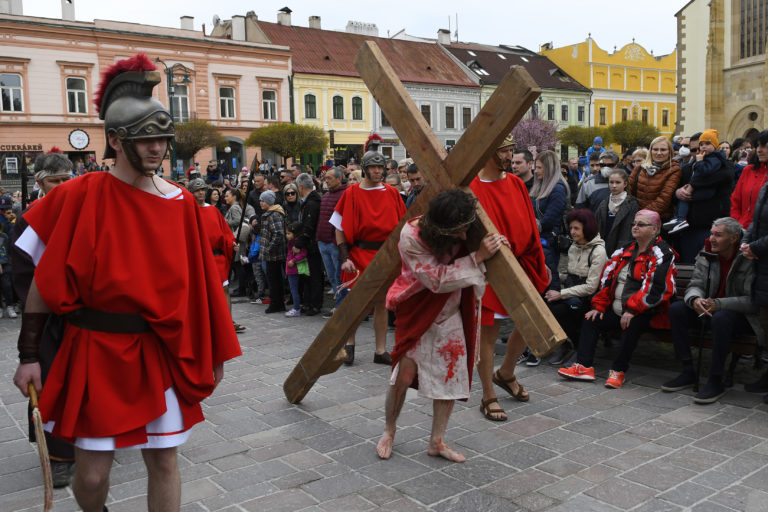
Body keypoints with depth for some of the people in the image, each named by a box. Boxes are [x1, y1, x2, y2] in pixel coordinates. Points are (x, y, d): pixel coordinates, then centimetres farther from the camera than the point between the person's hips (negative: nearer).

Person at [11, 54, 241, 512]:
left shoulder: (180, 202, 1)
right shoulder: (80, 196, -7)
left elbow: (198, 283, 5)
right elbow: (44, 282, -3)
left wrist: (212, 351, 7)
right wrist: (29, 355, -3)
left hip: (161, 350, 2)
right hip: (96, 350, -2)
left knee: (164, 461, 9)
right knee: (92, 473, 7)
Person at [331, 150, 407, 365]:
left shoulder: (391, 193, 6)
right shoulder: (352, 193, -2)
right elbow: (340, 229, -2)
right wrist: (344, 258, -11)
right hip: (360, 254, -3)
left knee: (381, 303, 7)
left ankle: (381, 351, 16)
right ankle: (349, 344, 25)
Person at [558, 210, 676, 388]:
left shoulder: (662, 254, -8)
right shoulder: (627, 250, 16)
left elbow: (655, 288, -21)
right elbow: (608, 278, 14)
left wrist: (632, 310, -25)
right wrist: (598, 306, 5)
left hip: (645, 313, -8)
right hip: (617, 310, 8)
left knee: (632, 325, -36)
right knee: (590, 320, -3)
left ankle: (618, 370, -24)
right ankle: (583, 367, -9)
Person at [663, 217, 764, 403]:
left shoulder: (749, 261, -16)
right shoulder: (706, 256, 0)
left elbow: (753, 301, -21)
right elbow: (695, 285, -2)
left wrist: (718, 304, -32)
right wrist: (695, 299, -27)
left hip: (743, 316, -6)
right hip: (712, 310, 6)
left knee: (721, 318, -38)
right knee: (676, 309, -16)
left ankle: (716, 381, -27)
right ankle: (688, 372, -11)